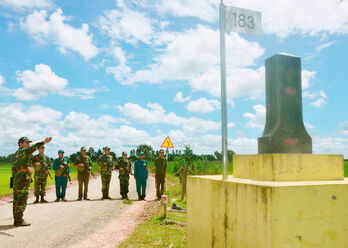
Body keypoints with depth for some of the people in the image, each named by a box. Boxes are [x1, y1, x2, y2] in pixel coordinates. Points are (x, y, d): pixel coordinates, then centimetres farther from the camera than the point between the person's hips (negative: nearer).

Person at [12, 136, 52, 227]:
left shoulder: (16, 154, 19)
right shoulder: (23, 151, -9)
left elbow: (13, 167, 20)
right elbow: (33, 147, -30)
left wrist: (14, 179, 21)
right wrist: (44, 142, -44)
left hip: (17, 178, 10)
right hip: (23, 178, -10)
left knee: (17, 200, 11)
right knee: (22, 200, -5)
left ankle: (16, 220, 16)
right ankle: (19, 221, -1)